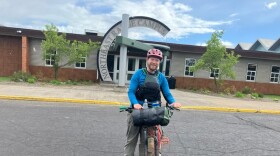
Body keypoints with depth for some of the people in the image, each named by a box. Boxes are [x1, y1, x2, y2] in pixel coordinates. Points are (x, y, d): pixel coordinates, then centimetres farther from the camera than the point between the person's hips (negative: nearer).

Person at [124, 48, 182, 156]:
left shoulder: (161, 77, 5)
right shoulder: (139, 74, -4)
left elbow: (167, 94, 4)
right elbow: (131, 91, -10)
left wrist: (173, 102, -16)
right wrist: (135, 103, -27)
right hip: (136, 110, -2)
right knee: (131, 139, 8)